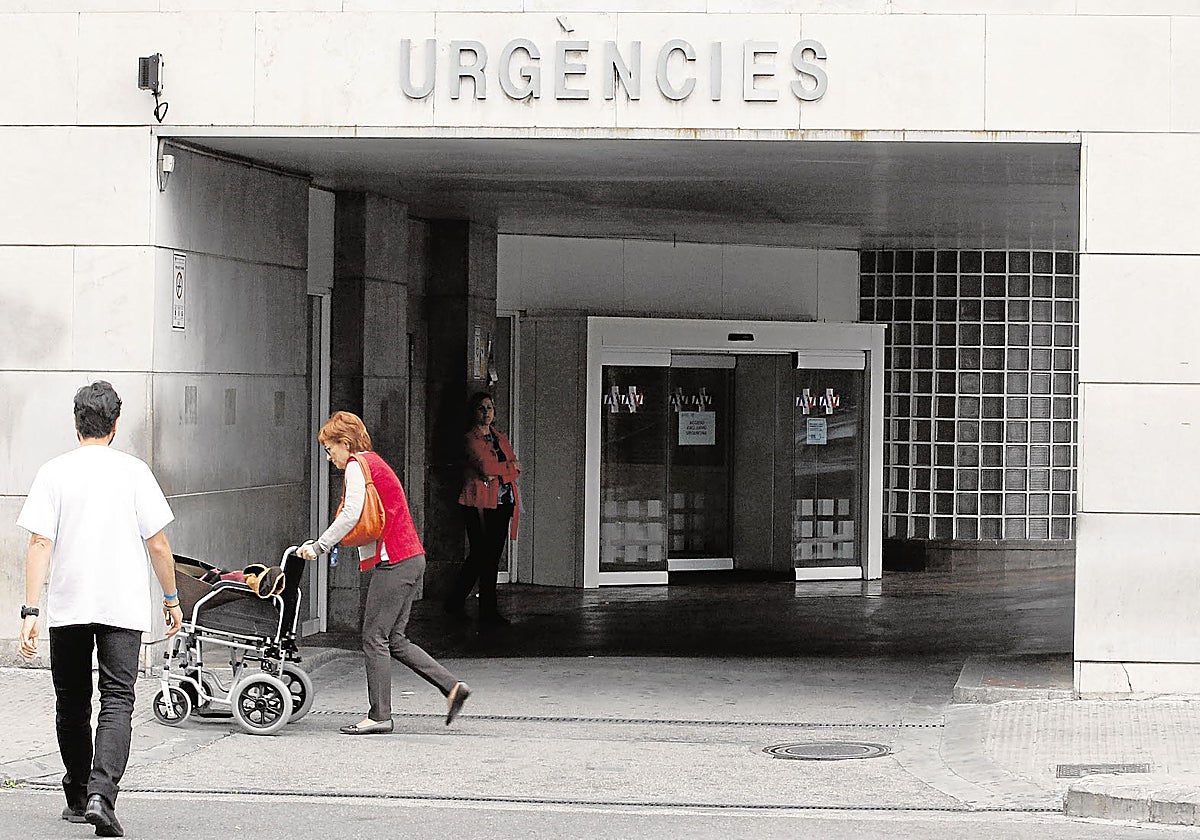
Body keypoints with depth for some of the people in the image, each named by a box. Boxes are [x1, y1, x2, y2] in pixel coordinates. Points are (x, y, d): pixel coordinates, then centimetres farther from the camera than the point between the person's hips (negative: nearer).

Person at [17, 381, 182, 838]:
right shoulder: (133, 471, -2)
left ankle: (78, 797, 24)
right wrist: (172, 599, 11)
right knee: (117, 702, -3)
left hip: (67, 607, 1)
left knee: (72, 704, 15)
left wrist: (31, 611, -6)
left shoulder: (53, 472, -1)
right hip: (124, 606, -1)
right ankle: (101, 794, -21)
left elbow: (40, 544, -7)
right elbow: (158, 545, -1)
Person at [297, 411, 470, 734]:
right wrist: (324, 545, 15)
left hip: (393, 562, -10)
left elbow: (351, 514, -21)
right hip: (411, 559, 10)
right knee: (394, 640, 11)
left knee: (374, 638, -5)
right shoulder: (373, 462, 23)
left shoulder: (357, 465, -7)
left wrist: (318, 547, -18)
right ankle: (452, 687, 7)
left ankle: (379, 716, -2)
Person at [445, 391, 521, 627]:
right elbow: (486, 468, -18)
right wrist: (509, 466, -1)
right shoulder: (471, 439, -4)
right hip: (480, 504, -7)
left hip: (502, 503, 7)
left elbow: (516, 469, 8)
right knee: (483, 556, -7)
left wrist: (496, 472, -10)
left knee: (492, 557, 6)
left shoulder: (500, 438, 18)